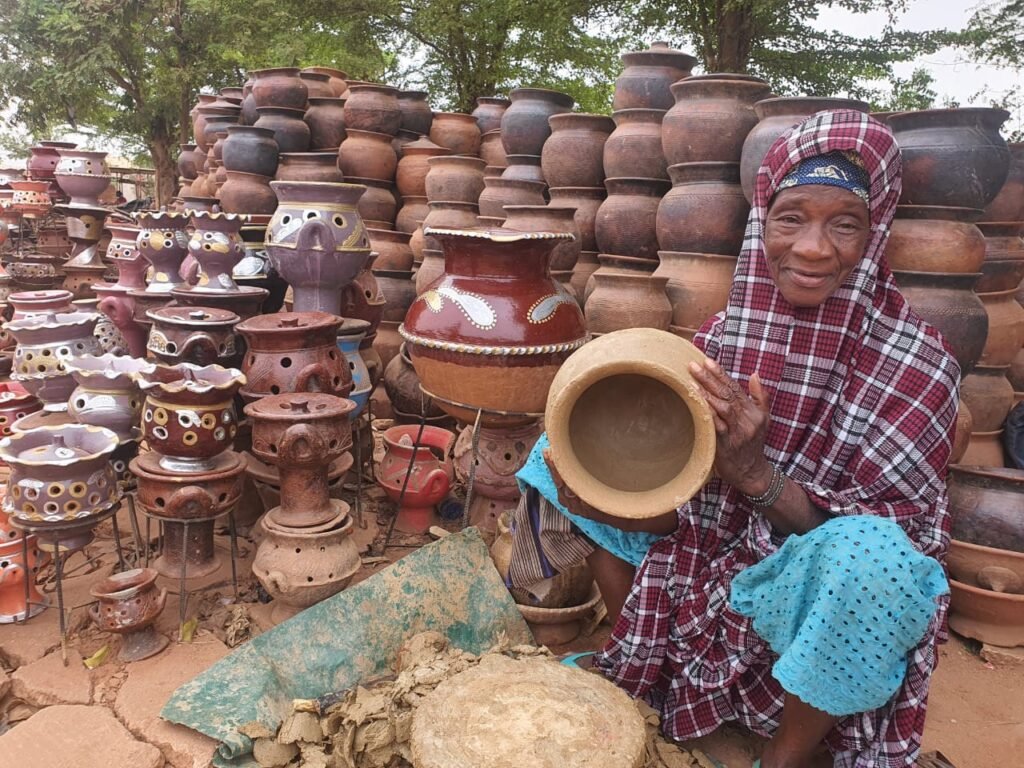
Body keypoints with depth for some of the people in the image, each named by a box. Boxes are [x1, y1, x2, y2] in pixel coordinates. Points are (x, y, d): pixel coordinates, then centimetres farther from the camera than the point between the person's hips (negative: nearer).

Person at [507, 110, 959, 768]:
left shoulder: (915, 363, -16)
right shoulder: (724, 337, -8)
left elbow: (880, 539, -18)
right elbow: (689, 507, -5)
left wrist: (756, 473, -33)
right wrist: (610, 506, -26)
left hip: (819, 615, -4)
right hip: (704, 578, 4)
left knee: (866, 554, -37)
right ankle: (636, 671, 11)